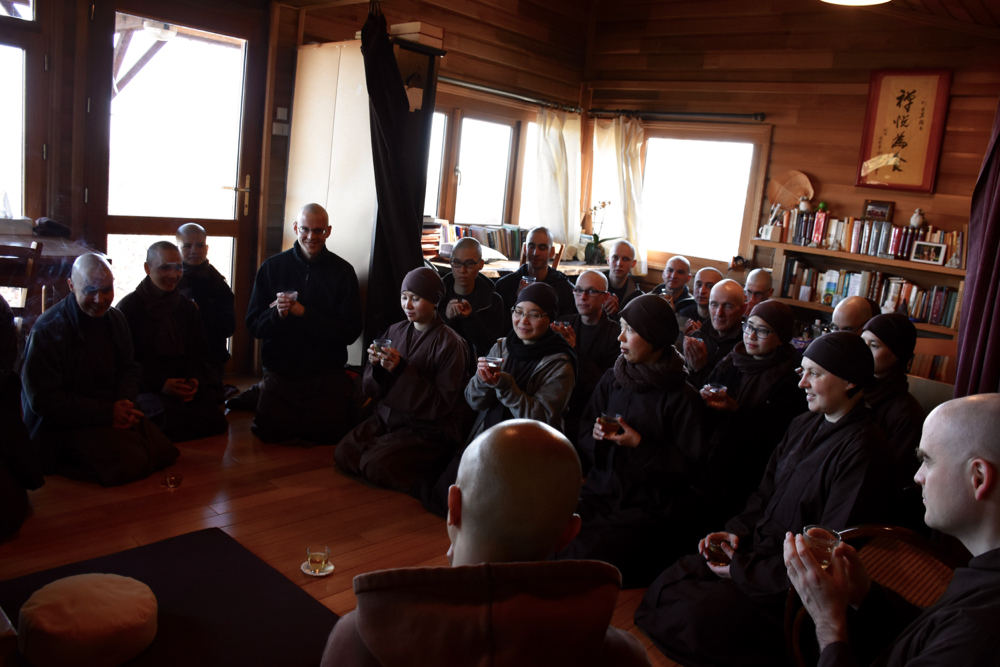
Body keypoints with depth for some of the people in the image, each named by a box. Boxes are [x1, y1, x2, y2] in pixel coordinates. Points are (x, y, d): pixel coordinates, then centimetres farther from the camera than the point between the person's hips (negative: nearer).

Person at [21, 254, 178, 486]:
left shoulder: (115, 320, 6)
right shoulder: (47, 330, -15)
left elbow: (130, 369, 16)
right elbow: (42, 400, -17)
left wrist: (124, 403, -7)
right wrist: (107, 412, -19)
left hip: (113, 413, 7)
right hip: (62, 426, -7)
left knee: (163, 451, -12)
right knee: (129, 462, -26)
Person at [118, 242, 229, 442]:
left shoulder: (187, 307, 16)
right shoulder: (128, 307, 0)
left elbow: (197, 352, 17)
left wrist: (194, 379, -6)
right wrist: (159, 384, -17)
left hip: (183, 387, 5)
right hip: (143, 390, -5)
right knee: (168, 413, -37)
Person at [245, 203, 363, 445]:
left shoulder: (343, 272, -4)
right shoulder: (272, 267, 3)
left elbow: (350, 332, -10)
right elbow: (253, 325, 1)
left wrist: (303, 312, -18)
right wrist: (277, 314, -22)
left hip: (326, 375, -1)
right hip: (279, 373, 2)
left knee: (330, 433, -11)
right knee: (269, 432, -10)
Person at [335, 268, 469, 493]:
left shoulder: (450, 343, -12)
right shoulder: (395, 331, 5)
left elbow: (441, 403, -16)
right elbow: (371, 389, 8)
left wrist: (402, 370, -23)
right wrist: (376, 366, -16)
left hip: (426, 430, -5)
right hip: (386, 418, 6)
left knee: (375, 465, -22)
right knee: (343, 454, -15)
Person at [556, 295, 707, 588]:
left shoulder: (682, 399, -7)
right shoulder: (612, 380, 10)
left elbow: (692, 470, -7)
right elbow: (584, 436, 17)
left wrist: (641, 446, -15)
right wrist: (596, 436, -6)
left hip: (652, 508, -5)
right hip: (600, 493, 5)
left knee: (586, 553, -28)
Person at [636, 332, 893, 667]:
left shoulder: (863, 450, -21)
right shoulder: (804, 425, 9)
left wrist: (743, 569, -16)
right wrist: (737, 530, -1)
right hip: (758, 549, 8)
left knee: (689, 615, -21)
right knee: (665, 585, -6)